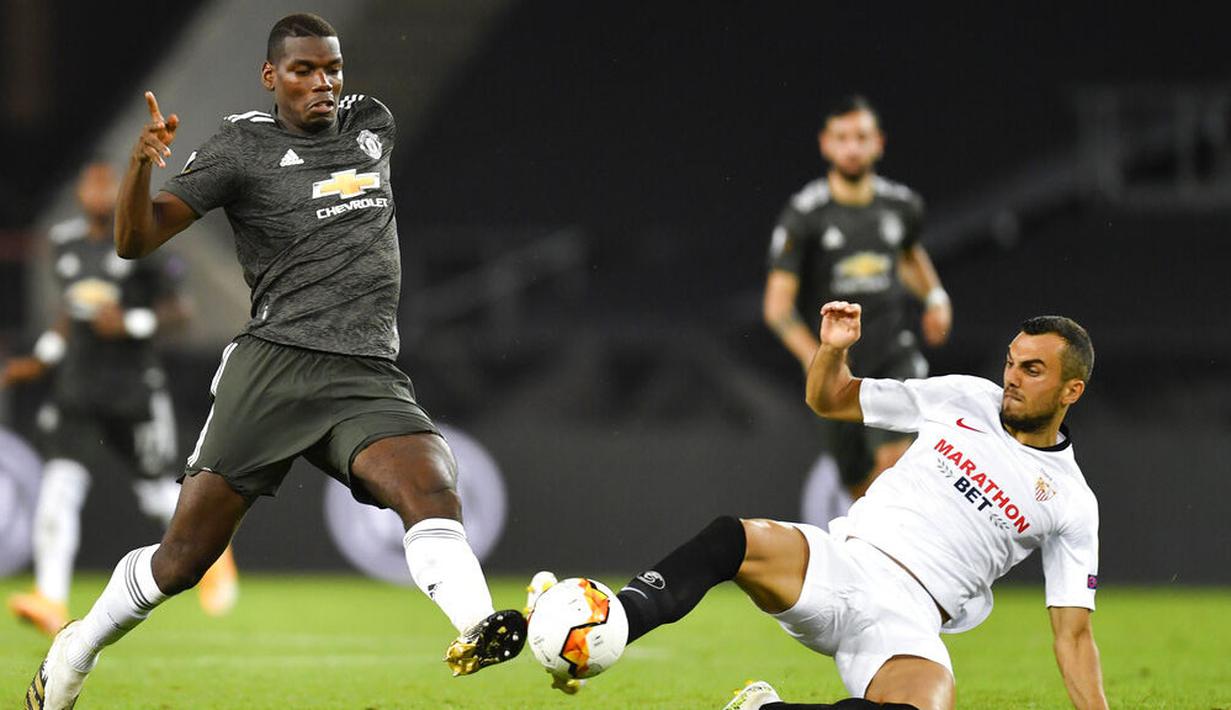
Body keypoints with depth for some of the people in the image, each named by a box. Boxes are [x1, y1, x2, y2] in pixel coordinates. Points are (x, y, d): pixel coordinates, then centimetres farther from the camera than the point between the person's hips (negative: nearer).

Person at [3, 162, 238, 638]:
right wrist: (41, 360, 14)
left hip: (134, 389, -4)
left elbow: (177, 312, -6)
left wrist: (131, 323, -21)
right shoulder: (65, 242, 9)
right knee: (60, 483, -14)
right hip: (78, 387, 4)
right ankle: (51, 602, -19)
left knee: (156, 495, 8)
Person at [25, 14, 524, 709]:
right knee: (184, 559, -1)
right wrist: (141, 164, -21)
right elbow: (136, 240, -7)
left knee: (434, 487, -28)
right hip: (273, 367, -3)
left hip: (370, 378, 3)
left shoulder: (372, 124, 16)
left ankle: (478, 631, -50)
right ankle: (76, 651, 23)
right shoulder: (244, 145, 1)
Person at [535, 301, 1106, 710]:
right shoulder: (967, 399, 16)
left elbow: (1074, 635, 10)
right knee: (737, 540, -31)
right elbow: (828, 400, 22)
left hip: (908, 619, -2)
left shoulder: (1071, 503, 9)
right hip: (841, 564, 2)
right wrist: (832, 351, 0)